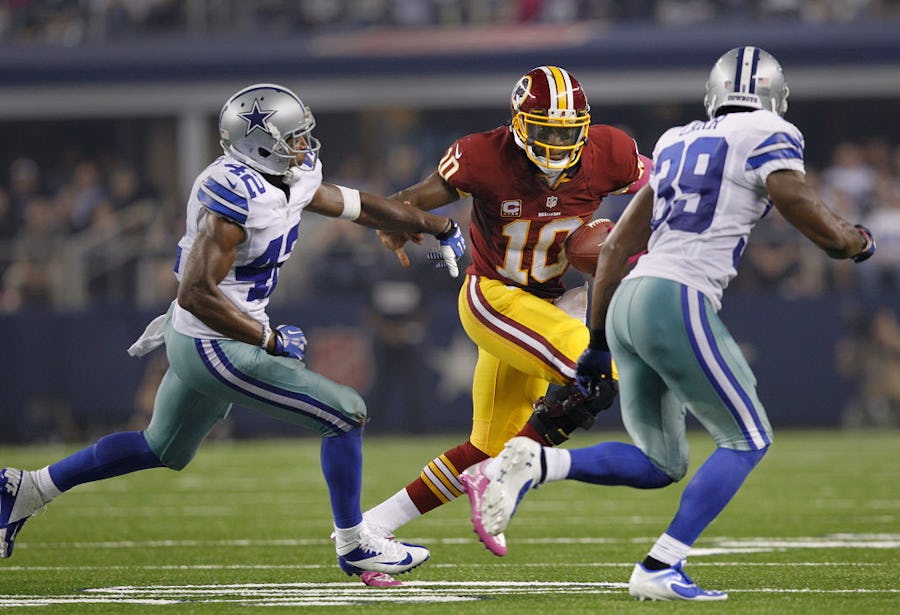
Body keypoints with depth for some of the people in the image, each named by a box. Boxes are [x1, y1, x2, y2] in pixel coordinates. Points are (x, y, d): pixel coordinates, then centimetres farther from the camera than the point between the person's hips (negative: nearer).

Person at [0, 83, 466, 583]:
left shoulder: (292, 179, 3)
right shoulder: (235, 196, -25)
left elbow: (357, 205, 18)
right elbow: (197, 293, -29)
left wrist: (439, 226, 27)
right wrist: (270, 341, -23)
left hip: (195, 341, 10)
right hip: (216, 348, -10)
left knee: (164, 451, 26)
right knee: (346, 414, -4)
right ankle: (355, 545, 10)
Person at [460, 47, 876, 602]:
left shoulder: (677, 144, 22)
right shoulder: (767, 138, 1)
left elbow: (616, 248, 23)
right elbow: (821, 228, -7)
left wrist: (598, 342, 28)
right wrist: (858, 242, 16)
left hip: (627, 303, 8)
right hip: (678, 302, -7)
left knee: (659, 464, 15)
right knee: (747, 440, 6)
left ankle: (534, 463, -6)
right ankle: (660, 569, -3)